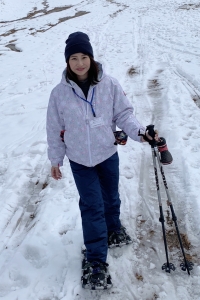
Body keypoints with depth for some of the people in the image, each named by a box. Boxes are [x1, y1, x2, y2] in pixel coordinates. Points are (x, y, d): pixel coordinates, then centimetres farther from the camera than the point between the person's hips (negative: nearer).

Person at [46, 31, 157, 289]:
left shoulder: (109, 85, -11)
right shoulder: (60, 93, -9)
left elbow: (124, 113, -4)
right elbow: (55, 129, -1)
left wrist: (139, 132, -20)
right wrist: (55, 160, 4)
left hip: (108, 153, 1)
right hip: (80, 160, -1)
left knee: (111, 197, 21)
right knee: (92, 206, 0)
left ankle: (113, 229, 51)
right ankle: (96, 261, 12)